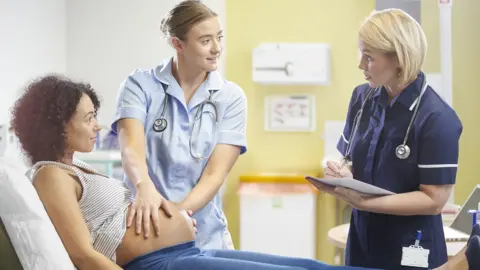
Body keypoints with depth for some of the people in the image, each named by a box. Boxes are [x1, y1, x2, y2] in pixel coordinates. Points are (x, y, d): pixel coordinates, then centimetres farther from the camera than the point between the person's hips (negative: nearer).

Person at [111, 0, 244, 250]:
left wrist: (176, 213, -23)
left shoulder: (231, 97, 0)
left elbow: (214, 175, -7)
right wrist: (144, 187, -37)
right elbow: (131, 147, -17)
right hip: (147, 233, -1)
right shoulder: (140, 85, -3)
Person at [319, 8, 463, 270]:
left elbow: (434, 200, -18)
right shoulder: (362, 97, 0)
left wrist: (364, 201, -26)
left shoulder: (437, 118, -18)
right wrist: (343, 173, -12)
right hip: (361, 239, 5)